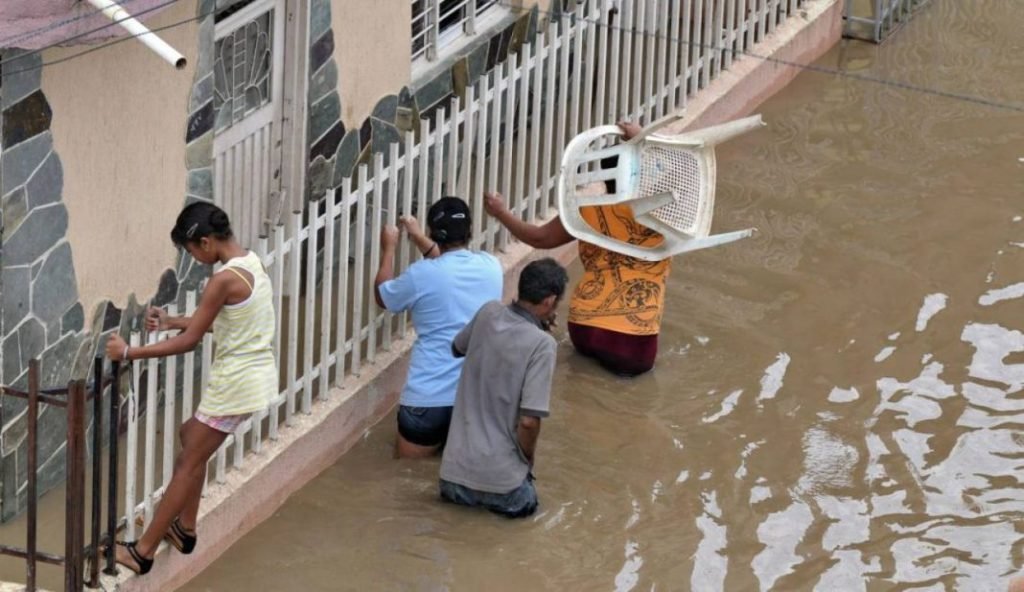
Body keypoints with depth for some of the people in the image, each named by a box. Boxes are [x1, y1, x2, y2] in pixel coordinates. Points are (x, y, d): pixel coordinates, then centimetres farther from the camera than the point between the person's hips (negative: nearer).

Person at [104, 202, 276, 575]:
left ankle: (143, 551, 7)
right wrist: (173, 321, 16)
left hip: (236, 384, -9)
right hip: (256, 375, 9)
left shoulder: (224, 280, -23)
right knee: (192, 437, 24)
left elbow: (189, 342, -19)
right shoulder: (250, 263, 6)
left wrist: (129, 353, -14)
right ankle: (185, 529, 31)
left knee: (190, 463, 0)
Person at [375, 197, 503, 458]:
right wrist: (419, 239, 31)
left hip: (429, 395, -3)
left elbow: (382, 296, 11)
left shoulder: (422, 275, -11)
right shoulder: (491, 267, 2)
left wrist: (389, 249, 23)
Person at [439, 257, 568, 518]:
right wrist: (529, 457, 0)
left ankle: (463, 489, 11)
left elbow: (457, 348, 21)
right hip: (499, 476, -4)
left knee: (455, 494, 35)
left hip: (455, 470, 5)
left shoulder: (489, 313, -2)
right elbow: (528, 421, -21)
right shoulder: (541, 344, -18)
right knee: (523, 503, 27)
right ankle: (494, 496, 5)